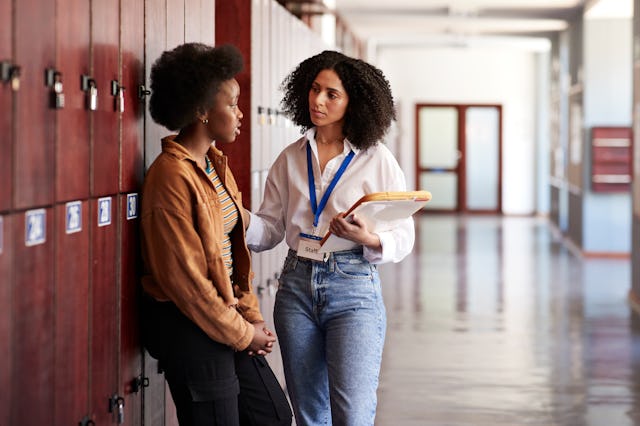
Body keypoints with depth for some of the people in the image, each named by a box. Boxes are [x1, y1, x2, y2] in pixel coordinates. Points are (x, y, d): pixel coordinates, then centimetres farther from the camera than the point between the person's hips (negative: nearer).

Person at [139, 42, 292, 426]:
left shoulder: (216, 165, 9)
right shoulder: (172, 176, -19)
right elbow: (184, 277, -20)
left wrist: (252, 317, 4)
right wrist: (242, 334, -12)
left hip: (225, 315, 9)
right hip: (188, 326, -9)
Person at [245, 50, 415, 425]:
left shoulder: (377, 159, -2)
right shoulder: (291, 159, 9)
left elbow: (403, 238, -3)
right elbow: (270, 229, 8)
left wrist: (368, 239, -23)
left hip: (354, 286, -4)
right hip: (297, 285, 4)